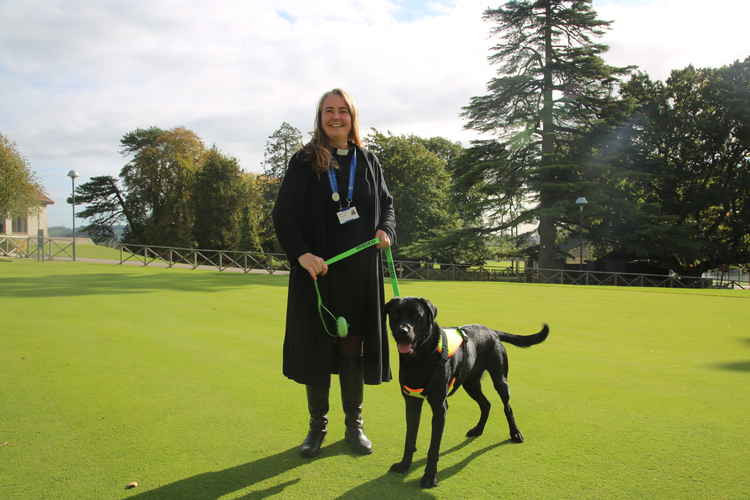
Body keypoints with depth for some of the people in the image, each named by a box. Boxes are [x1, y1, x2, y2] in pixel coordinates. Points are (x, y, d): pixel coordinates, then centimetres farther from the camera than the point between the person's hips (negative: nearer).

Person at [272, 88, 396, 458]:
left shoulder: (368, 162, 9)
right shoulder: (304, 162, 0)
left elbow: (386, 204, 18)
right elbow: (283, 214, -5)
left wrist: (386, 230, -4)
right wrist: (301, 253, -19)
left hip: (360, 273, 2)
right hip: (316, 271, -2)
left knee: (353, 348, 9)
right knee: (316, 348, 6)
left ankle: (354, 425, 23)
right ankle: (317, 426, 22)